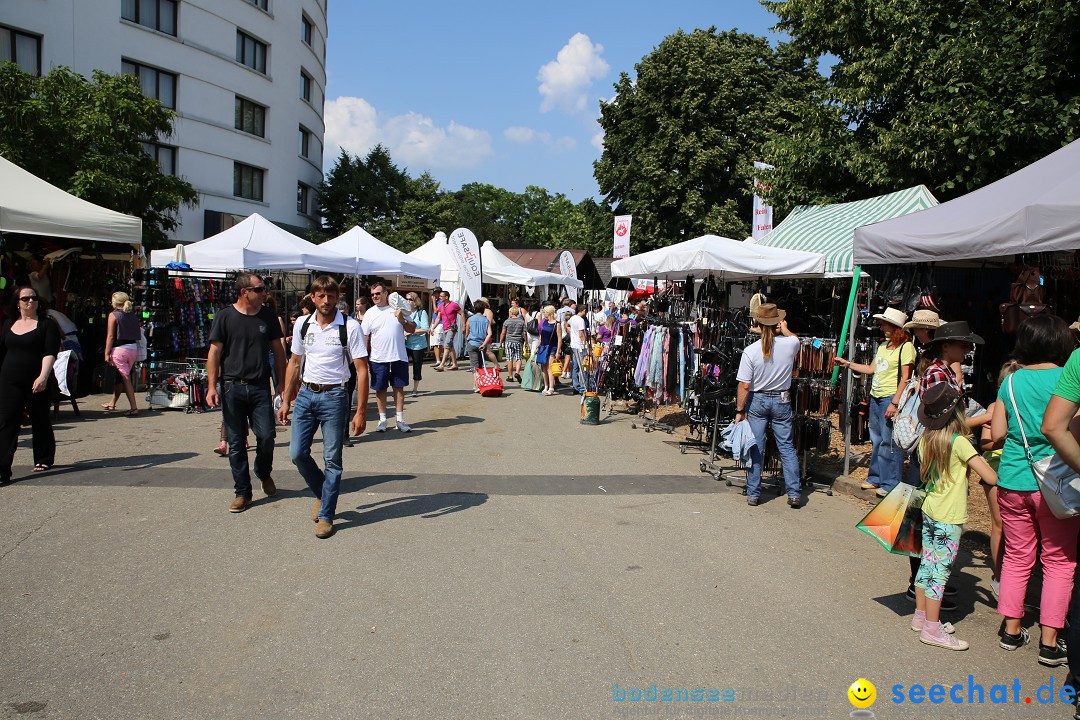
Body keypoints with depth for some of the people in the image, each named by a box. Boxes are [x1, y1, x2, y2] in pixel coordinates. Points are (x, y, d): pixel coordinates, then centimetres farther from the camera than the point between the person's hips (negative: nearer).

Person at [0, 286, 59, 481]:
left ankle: (44, 460, 27)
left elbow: (50, 353, -12)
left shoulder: (46, 324, -2)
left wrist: (43, 377, -25)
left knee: (40, 422, 9)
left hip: (37, 384, -3)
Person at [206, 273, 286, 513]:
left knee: (267, 435, -4)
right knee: (236, 443, 4)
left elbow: (278, 350, 12)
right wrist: (211, 387, -7)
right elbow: (214, 352, -1)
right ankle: (242, 492, 15)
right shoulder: (225, 316, -1)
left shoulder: (268, 316, 6)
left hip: (260, 387, 1)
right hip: (232, 387, -1)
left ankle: (264, 473, 26)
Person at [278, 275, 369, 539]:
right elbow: (294, 363, 15)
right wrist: (285, 401, 12)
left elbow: (361, 370, -9)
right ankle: (322, 493, 30)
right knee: (297, 453, 4)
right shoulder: (302, 325, 5)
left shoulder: (350, 326, -9)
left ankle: (326, 515, 15)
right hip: (305, 394, 4)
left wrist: (360, 412, -13)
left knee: (332, 459, 2)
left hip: (334, 396, -4)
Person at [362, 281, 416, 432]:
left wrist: (403, 320, -12)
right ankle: (382, 420, 17)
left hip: (399, 357, 0)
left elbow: (412, 329, 6)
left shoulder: (398, 309, 3)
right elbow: (365, 337, 3)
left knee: (399, 387, 6)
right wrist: (365, 357, -3)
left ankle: (400, 420, 14)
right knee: (380, 389, 6)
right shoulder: (370, 313, 2)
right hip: (378, 358, 0)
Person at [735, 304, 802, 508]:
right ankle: (794, 493, 10)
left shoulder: (750, 351, -15)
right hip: (781, 401, 1)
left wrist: (739, 411, -4)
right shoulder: (791, 344, -11)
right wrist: (784, 329, 33)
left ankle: (753, 494, 12)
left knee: (756, 448, 7)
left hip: (757, 401, -1)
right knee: (787, 447, 9)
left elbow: (744, 386, -12)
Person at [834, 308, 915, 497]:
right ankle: (875, 478, 25)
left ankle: (891, 484, 3)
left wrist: (895, 403, -20)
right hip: (875, 397, 9)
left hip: (891, 399, -8)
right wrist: (847, 364, 24)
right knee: (876, 440, 14)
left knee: (889, 442, -5)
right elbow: (871, 369, 24)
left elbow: (905, 378, -14)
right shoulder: (883, 346, 16)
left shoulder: (906, 347, -10)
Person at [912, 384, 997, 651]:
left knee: (927, 564, 16)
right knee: (940, 571, -1)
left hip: (929, 511, 7)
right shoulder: (959, 442, -18)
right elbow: (991, 478, -21)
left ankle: (921, 616, 26)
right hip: (948, 518, -7)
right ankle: (932, 629, 5)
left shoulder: (926, 440, 3)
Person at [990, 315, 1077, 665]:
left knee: (1017, 556, 15)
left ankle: (1011, 630, 20)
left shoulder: (1011, 381, 2)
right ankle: (1050, 641, 9)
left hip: (1012, 482, 4)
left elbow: (997, 432, 4)